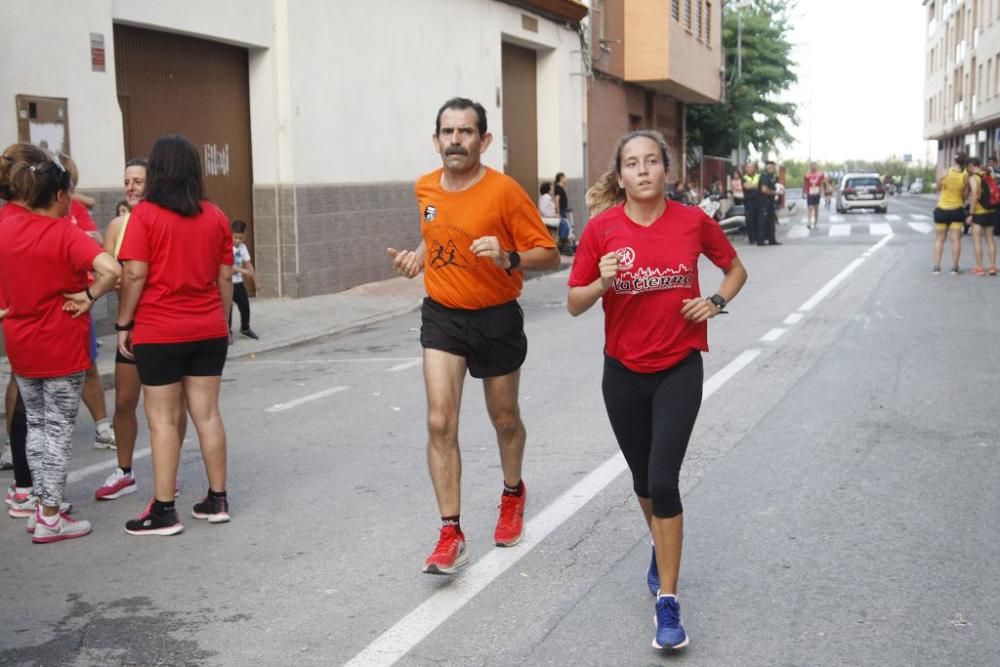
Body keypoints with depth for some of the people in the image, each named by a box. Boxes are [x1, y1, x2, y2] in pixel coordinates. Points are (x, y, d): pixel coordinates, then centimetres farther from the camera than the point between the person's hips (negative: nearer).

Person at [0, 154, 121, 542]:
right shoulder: (65, 234, -17)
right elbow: (111, 270, -31)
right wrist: (90, 296, -17)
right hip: (61, 345, -6)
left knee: (36, 424, 19)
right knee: (59, 429, 3)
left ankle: (41, 505, 26)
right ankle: (50, 520, 7)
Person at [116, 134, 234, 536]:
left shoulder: (145, 215, -9)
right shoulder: (215, 216, 5)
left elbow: (135, 275, -12)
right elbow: (225, 277, 8)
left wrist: (124, 324, -3)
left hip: (159, 333, -4)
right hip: (208, 332, 4)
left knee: (163, 419, 1)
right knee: (207, 414, 10)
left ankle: (164, 511, 4)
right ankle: (217, 500, 16)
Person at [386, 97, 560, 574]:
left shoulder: (504, 191, -16)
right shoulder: (426, 188, 0)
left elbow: (550, 255, -13)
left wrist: (508, 258, -31)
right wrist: (417, 256, 2)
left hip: (496, 319, -3)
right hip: (442, 316, 3)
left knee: (505, 420, 15)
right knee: (440, 423, -10)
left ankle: (513, 493, 45)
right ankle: (451, 535, -5)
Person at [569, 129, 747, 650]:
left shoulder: (693, 221, -6)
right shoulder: (601, 227, -7)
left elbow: (735, 269, 11)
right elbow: (575, 304, -3)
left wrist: (717, 302, -8)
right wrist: (603, 282, -23)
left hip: (679, 370, -2)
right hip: (624, 372, 2)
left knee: (663, 481, -11)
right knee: (643, 478, 16)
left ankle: (667, 602, -1)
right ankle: (661, 547, 47)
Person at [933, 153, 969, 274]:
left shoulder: (946, 173, -11)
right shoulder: (965, 177, -9)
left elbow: (938, 188, 3)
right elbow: (965, 195, -2)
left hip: (942, 209, 0)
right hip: (957, 210, 0)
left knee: (939, 239, 9)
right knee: (956, 239, 4)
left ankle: (936, 267, 6)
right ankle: (954, 267, 4)